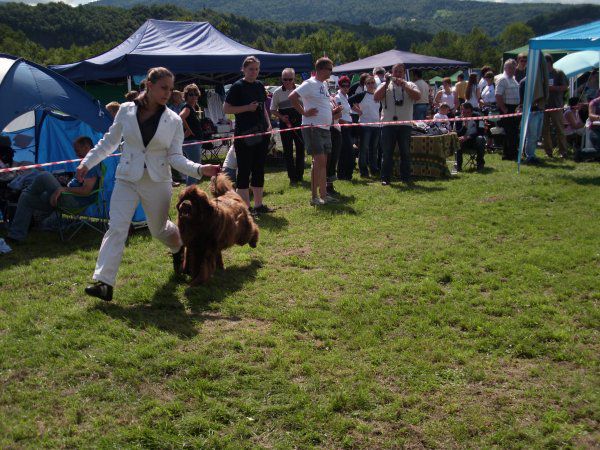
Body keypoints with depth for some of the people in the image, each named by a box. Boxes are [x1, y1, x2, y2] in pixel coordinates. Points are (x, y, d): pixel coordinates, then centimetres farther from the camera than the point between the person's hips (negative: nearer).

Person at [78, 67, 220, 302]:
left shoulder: (174, 121, -4)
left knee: (159, 228, 16)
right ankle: (104, 282, -12)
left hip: (158, 182, 0)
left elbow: (175, 157, -6)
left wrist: (199, 169, -21)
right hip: (127, 179, 0)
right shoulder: (126, 110, -4)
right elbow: (109, 142, 7)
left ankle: (179, 249, 51)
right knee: (116, 228, -12)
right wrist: (87, 162, 4)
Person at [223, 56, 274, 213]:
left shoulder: (260, 86, 12)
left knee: (259, 169, 11)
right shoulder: (238, 86, -6)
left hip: (261, 133, 7)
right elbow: (226, 109, -8)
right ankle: (245, 207, 3)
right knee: (244, 170, -2)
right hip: (244, 135, -6)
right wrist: (247, 107, -16)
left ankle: (259, 204, 19)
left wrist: (268, 124, 8)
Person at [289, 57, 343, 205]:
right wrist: (304, 112, -19)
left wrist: (334, 111, 12)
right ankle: (314, 197, -5)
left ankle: (323, 195, 17)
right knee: (319, 160, -11)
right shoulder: (310, 84, -11)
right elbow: (292, 97, -21)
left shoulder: (324, 84, 17)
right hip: (313, 127, -9)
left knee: (323, 162, 10)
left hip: (325, 128, 9)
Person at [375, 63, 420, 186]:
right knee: (387, 152, 1)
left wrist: (404, 85, -13)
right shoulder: (385, 85, 11)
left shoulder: (410, 85, 10)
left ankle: (406, 177, 12)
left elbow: (417, 96, -8)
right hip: (388, 124, 0)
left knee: (405, 152, 4)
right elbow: (376, 98, -4)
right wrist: (387, 83, -7)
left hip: (405, 124, 0)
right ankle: (385, 178, 7)